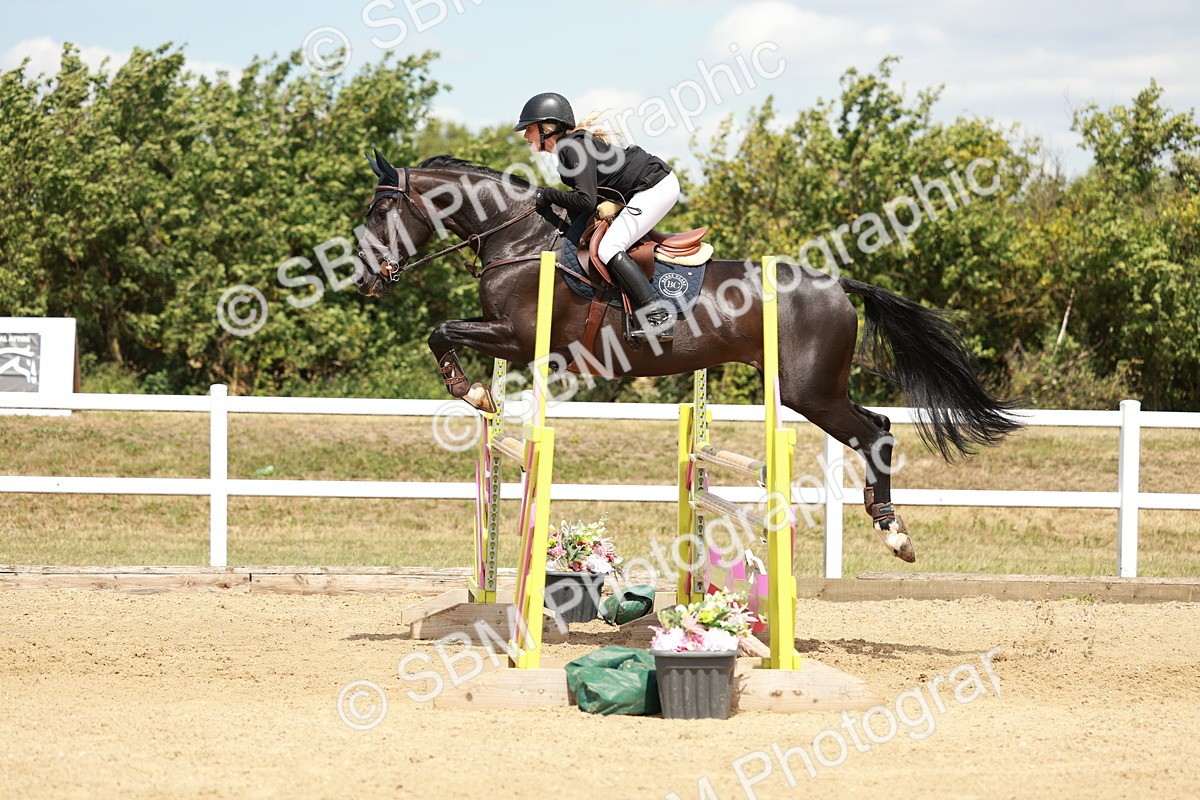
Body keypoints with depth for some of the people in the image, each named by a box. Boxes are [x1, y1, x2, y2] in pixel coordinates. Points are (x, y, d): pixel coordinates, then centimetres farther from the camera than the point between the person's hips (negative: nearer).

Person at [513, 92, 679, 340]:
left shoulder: (575, 148, -19)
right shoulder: (568, 148, 12)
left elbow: (586, 201, -27)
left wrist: (548, 195, -15)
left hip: (655, 187, -11)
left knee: (609, 248, -19)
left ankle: (659, 317, -25)